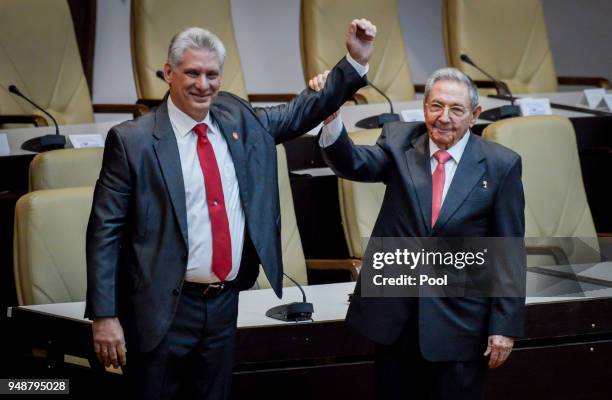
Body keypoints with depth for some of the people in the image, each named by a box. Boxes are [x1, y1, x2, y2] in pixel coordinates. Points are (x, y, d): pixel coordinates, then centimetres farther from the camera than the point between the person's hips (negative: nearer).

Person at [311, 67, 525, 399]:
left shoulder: (500, 165, -4)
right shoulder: (399, 141, 2)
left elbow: (511, 251, -3)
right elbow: (353, 164, -17)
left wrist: (505, 326, -6)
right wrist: (330, 114, -36)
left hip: (459, 321, -2)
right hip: (395, 316, 2)